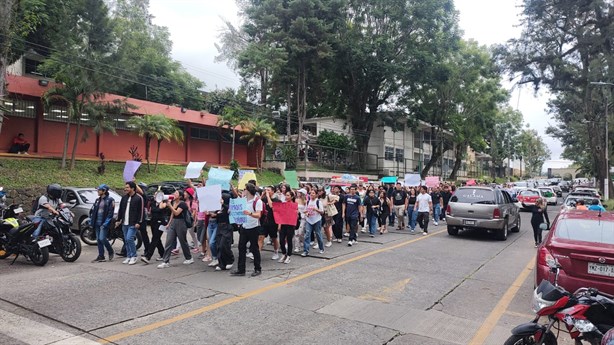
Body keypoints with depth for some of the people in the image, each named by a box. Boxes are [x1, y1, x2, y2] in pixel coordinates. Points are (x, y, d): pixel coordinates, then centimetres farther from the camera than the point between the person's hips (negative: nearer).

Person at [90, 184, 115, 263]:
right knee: (98, 240, 8)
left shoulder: (110, 200, -7)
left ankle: (111, 252, 9)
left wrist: (106, 223, -18)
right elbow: (92, 210, 18)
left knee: (102, 238, -13)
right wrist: (91, 221, 8)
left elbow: (110, 213, -12)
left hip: (104, 223, -7)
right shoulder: (97, 200, 15)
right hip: (97, 223, 7)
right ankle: (101, 257, 14)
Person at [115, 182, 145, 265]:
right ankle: (128, 256, 19)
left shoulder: (139, 198, -7)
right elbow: (120, 209, 19)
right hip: (124, 223, 7)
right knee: (126, 240, 9)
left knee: (129, 238, -14)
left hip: (133, 224, -7)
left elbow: (141, 211, -9)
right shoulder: (124, 197, 12)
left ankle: (134, 256, -1)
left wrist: (138, 222, -14)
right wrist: (118, 220, 15)